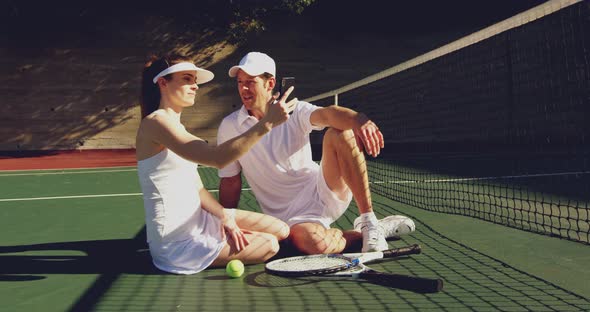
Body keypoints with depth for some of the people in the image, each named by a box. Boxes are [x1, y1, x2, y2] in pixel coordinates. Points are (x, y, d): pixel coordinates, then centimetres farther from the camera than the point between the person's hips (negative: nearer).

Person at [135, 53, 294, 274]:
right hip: (177, 240, -9)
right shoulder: (155, 123, -18)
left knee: (281, 230, 3)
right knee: (268, 246, -8)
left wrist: (224, 217, -8)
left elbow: (197, 188, 7)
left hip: (197, 220, 9)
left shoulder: (174, 125, 14)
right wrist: (267, 123, -35)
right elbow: (216, 158, -34)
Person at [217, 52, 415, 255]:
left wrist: (360, 121, -43)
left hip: (322, 192, 2)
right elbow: (230, 181, 5)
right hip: (289, 215, -1)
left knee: (339, 133, -25)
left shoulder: (294, 110, 0)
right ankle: (361, 235, -6)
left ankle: (368, 221, -18)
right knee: (313, 242, -38)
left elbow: (326, 114, -22)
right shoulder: (229, 127, 1)